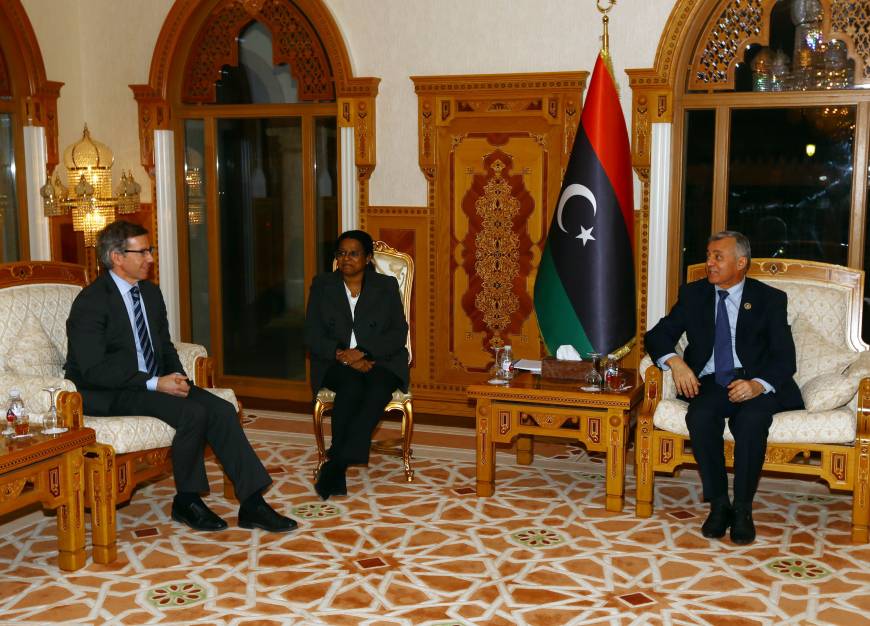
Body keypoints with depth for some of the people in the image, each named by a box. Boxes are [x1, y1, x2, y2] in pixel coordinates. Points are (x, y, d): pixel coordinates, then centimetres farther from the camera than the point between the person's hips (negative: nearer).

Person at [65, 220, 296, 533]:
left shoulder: (151, 292, 11)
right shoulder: (91, 302, -14)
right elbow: (94, 370, -20)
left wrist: (177, 377, -2)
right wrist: (154, 383, -24)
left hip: (155, 382, 8)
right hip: (109, 394, -7)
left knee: (222, 410, -14)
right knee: (192, 413, -28)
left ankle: (252, 504, -13)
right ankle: (186, 502, -7)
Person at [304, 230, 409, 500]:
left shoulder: (386, 286, 7)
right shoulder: (322, 285, 8)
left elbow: (399, 333, -2)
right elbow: (312, 336, 2)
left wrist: (363, 353, -18)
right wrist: (342, 355, -17)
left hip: (379, 360, 0)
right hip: (335, 362, 0)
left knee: (379, 389, -34)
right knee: (352, 386, -35)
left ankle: (337, 462, -33)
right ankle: (338, 468, -30)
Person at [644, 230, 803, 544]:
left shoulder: (770, 299, 5)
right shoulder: (693, 294, 13)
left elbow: (784, 357, -3)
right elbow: (658, 335, 9)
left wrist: (758, 385, -25)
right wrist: (675, 362, -14)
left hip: (755, 383, -2)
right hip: (710, 383, 2)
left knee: (751, 419, -35)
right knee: (700, 417, -32)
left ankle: (742, 509, -19)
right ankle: (719, 504, -16)